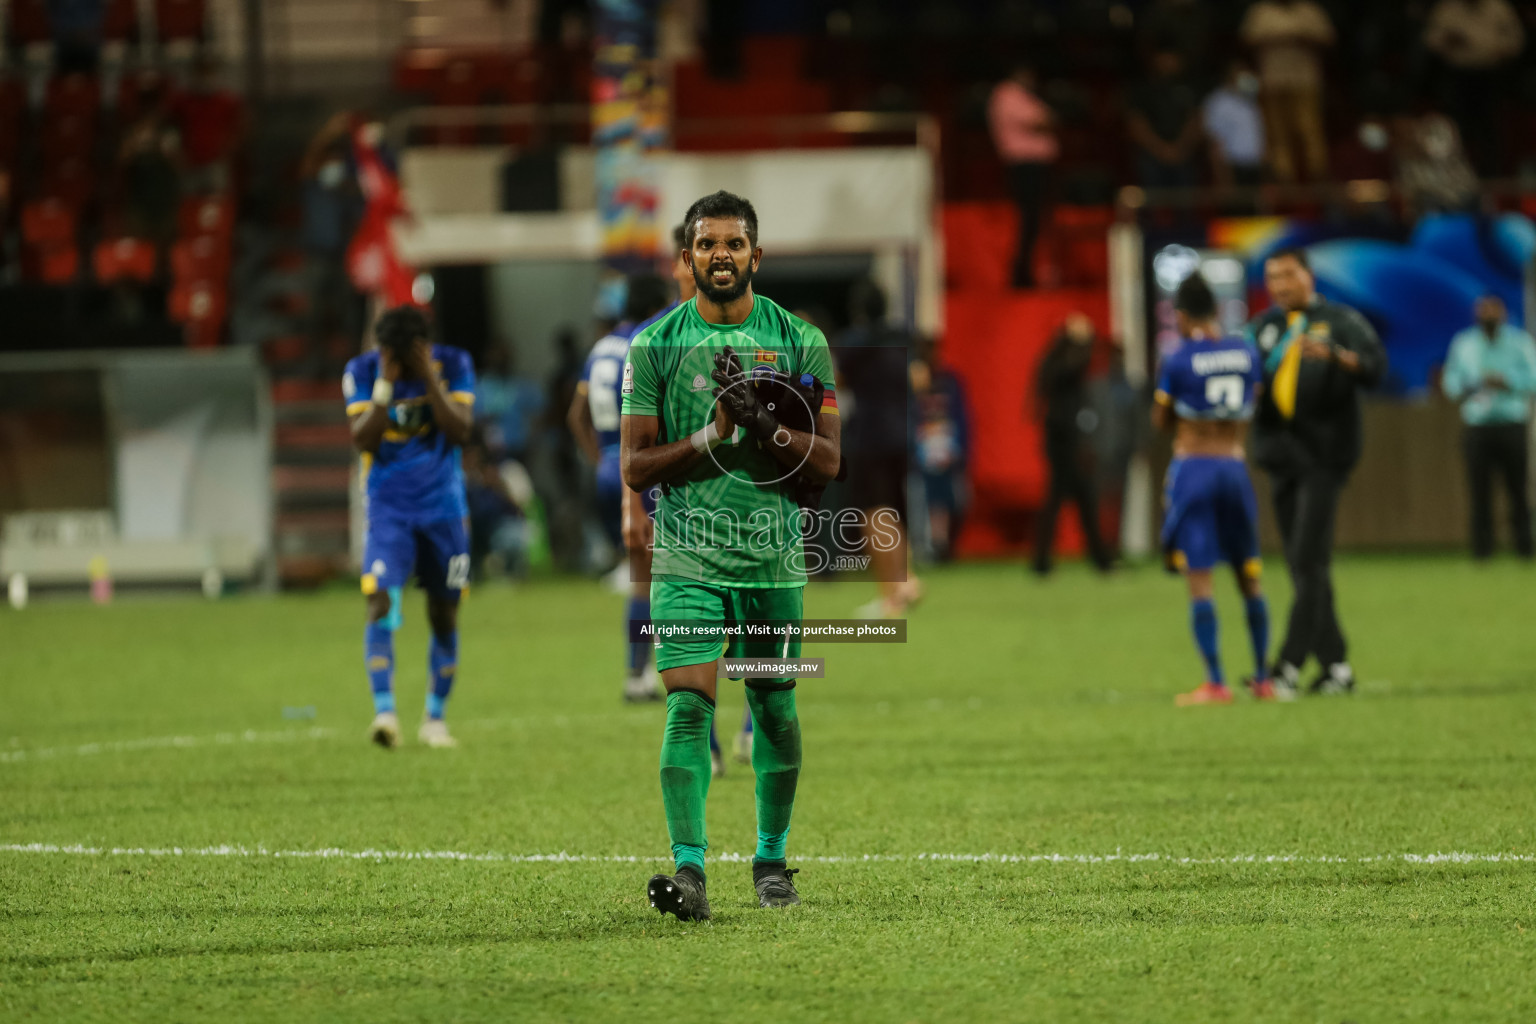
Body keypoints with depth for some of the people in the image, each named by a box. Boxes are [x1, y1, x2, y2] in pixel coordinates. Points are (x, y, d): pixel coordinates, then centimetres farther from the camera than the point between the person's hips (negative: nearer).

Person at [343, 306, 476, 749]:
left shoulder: (453, 365, -5)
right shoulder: (362, 372, -6)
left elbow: (460, 431, -15)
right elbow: (363, 439, -15)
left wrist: (430, 380, -22)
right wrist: (385, 385, -22)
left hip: (444, 509, 1)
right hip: (389, 509, -1)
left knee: (444, 615, 7)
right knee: (381, 603, -20)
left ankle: (434, 719, 21)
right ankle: (385, 712, -26)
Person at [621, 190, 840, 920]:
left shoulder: (801, 344, 4)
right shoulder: (654, 347, 2)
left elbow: (826, 461, 0)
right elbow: (635, 467, 0)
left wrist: (763, 425, -17)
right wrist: (713, 434, -15)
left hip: (775, 558, 1)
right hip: (687, 556, -1)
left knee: (774, 711, 9)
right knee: (688, 704, -14)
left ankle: (771, 857, 26)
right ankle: (688, 867, -20)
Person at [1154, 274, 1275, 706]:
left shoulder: (1178, 360, -9)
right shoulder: (1245, 353, 4)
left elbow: (1160, 421, 1)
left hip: (1191, 465, -5)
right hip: (1235, 468, 5)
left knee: (1199, 579, -6)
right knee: (1249, 577, 14)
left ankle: (1215, 683, -12)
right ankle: (1262, 678, 20)